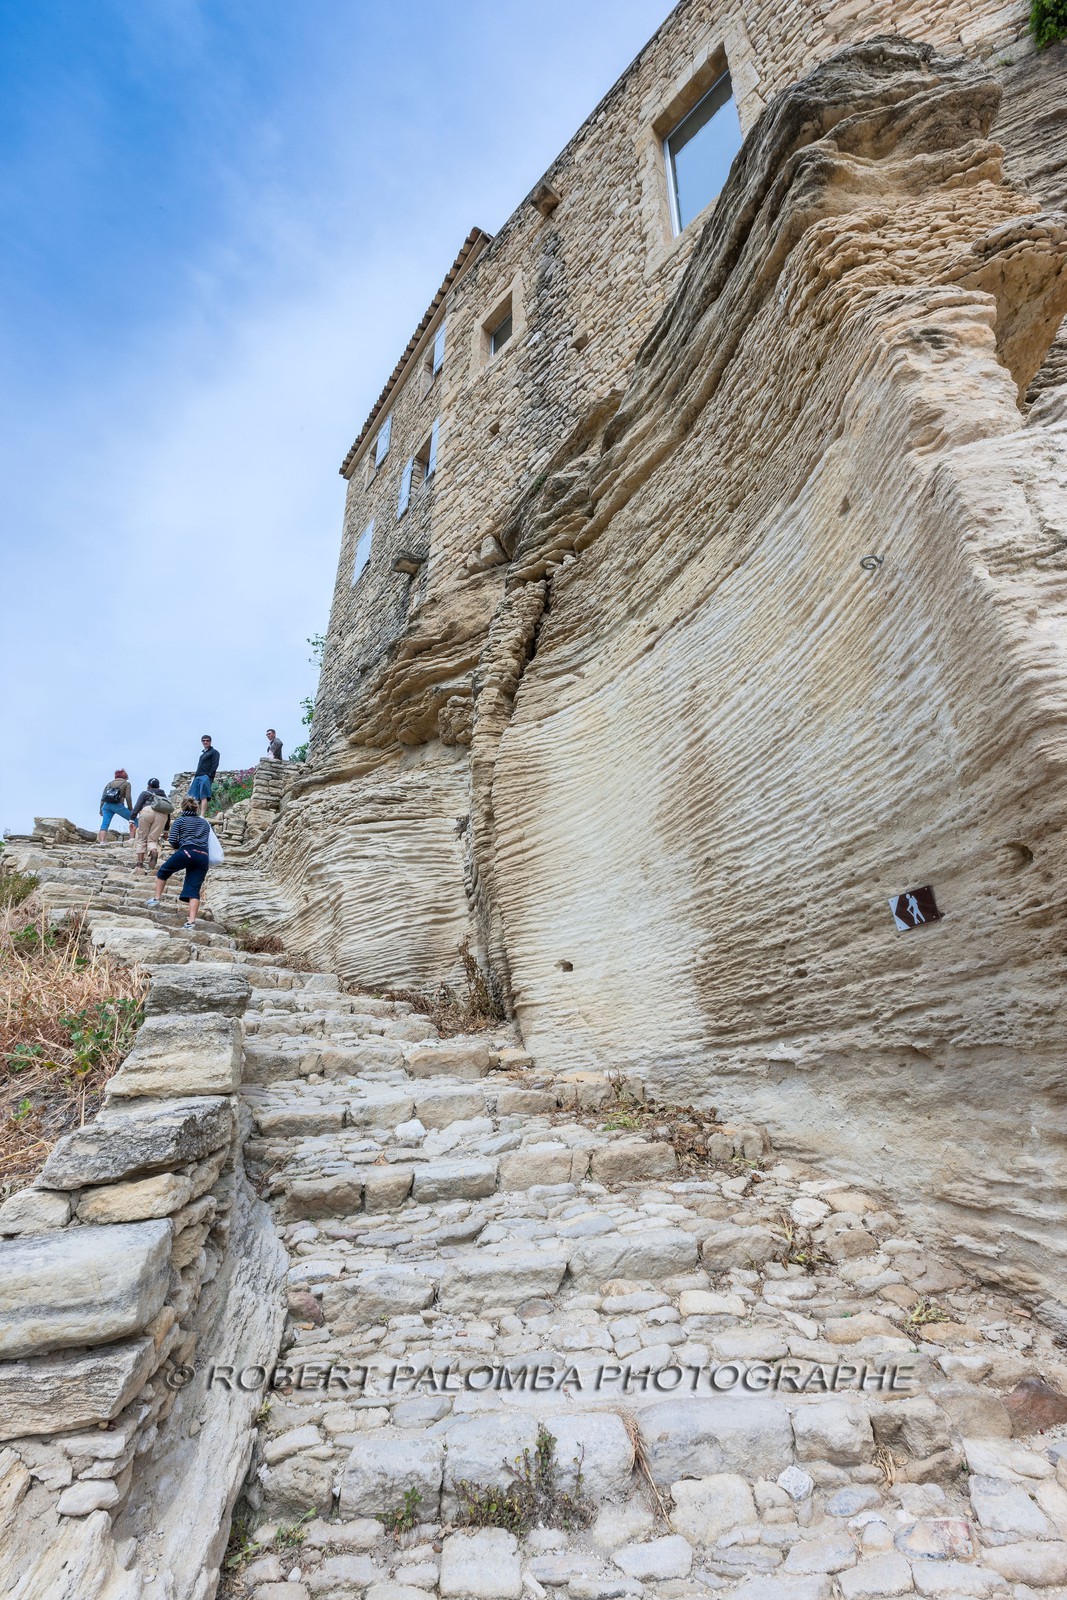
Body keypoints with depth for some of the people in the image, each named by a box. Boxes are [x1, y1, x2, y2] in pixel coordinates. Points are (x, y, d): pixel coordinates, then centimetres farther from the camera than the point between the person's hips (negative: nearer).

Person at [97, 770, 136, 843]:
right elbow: (128, 797, 1)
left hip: (107, 805, 4)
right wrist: (130, 810, 6)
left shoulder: (109, 783, 24)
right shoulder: (126, 783, 11)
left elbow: (103, 797, 16)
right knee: (134, 821, 5)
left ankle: (101, 842, -16)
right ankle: (132, 839, -7)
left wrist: (101, 810, 17)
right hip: (118, 805, -4)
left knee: (104, 824, 0)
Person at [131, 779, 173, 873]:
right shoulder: (164, 796, 35)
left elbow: (137, 806, 7)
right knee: (152, 839, 5)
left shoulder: (145, 793, 25)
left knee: (142, 839, 6)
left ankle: (139, 863, -4)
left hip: (147, 811, -2)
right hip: (162, 815, 3)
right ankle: (154, 851, -29)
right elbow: (169, 812, 29)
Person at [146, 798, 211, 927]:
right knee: (194, 890, 0)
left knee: (163, 872, 25)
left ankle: (156, 898, 22)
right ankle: (191, 921, -10)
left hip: (187, 852, -3)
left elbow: (173, 839, 5)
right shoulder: (205, 822, 24)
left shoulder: (179, 820, 14)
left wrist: (178, 848, 26)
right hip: (203, 856, 3)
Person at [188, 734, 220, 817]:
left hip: (206, 777, -8)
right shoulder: (202, 754, 27)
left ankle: (202, 816, -25)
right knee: (192, 798, -1)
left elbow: (215, 765, -7)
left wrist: (209, 775, -17)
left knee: (203, 797, -17)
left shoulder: (214, 752, 4)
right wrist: (195, 776, 16)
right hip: (198, 777, 8)